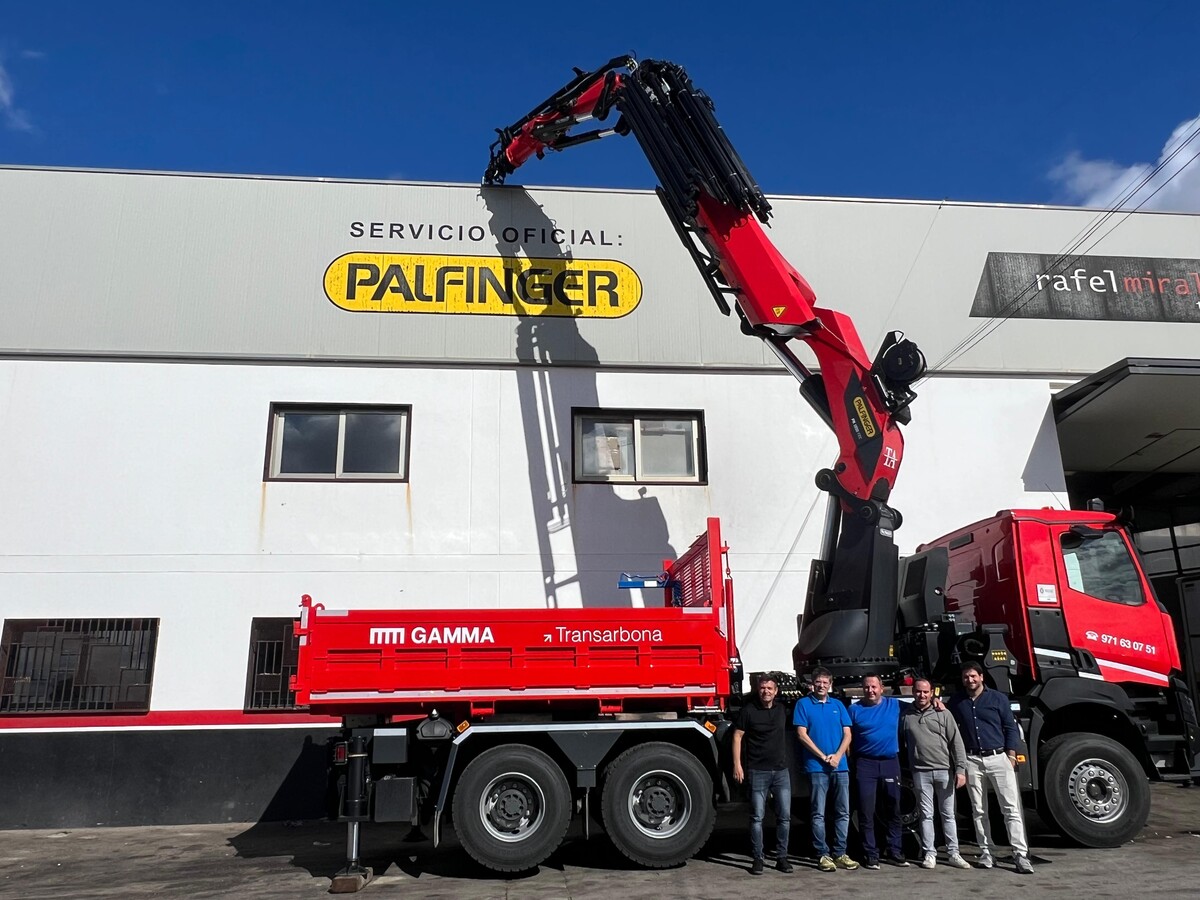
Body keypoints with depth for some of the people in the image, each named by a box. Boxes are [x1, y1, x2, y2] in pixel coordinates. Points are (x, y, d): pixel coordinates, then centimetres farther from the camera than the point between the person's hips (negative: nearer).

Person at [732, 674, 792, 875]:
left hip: (781, 770, 4)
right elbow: (737, 737, -3)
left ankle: (782, 856, 15)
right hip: (757, 771, -3)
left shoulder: (782, 710, 7)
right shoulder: (749, 711, -4)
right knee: (757, 817, 1)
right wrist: (737, 765, -9)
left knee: (784, 816, 4)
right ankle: (758, 858, 9)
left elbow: (789, 733, 21)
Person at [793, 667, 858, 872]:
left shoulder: (838, 705, 12)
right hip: (817, 767, -4)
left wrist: (837, 755, -9)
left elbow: (847, 734, 8)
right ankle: (823, 854, 7)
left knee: (843, 812, 7)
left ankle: (840, 853, 16)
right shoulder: (803, 704, 2)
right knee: (819, 813, 0)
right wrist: (823, 757, -10)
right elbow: (802, 734, -5)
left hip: (840, 766, 4)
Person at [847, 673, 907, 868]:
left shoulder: (895, 705, 5)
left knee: (893, 811, 9)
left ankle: (895, 852, 20)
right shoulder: (855, 709, 1)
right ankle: (871, 855, 7)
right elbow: (848, 737, 4)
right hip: (865, 764, -2)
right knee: (866, 812, -1)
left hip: (891, 763, 2)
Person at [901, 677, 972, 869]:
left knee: (948, 814, 8)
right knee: (926, 814, 5)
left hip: (944, 770, 0)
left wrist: (960, 769, -7)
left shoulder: (943, 713, 2)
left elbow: (956, 741, 0)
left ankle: (953, 853, 17)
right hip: (921, 772, 0)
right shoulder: (906, 715, 4)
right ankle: (929, 853, 13)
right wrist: (904, 773, 4)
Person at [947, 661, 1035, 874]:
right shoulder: (956, 702, 8)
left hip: (998, 757, -2)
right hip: (972, 761, 2)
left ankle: (1020, 855, -3)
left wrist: (1011, 755, -3)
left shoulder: (998, 698, 3)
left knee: (1011, 808, -5)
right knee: (979, 811, 6)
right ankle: (986, 853, 13)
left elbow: (1010, 727, 4)